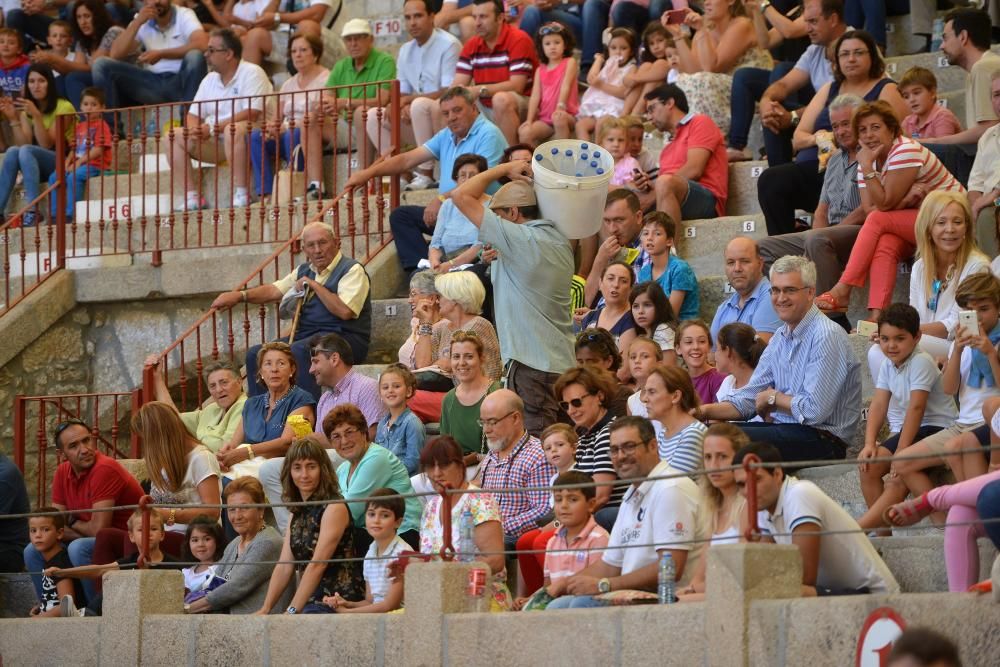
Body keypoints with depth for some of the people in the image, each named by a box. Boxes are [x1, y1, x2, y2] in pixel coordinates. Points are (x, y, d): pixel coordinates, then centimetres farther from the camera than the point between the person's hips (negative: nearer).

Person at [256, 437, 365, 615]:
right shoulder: (298, 513, 16)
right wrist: (265, 610, -1)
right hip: (312, 604, 7)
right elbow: (284, 566, 10)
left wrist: (292, 611, -19)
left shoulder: (334, 508, -8)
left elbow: (317, 564, -15)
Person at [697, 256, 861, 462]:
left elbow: (815, 410, -21)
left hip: (822, 439, -8)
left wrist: (774, 397, -3)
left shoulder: (826, 337, -14)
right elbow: (750, 398, 17)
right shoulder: (780, 337, 14)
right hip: (784, 429, 8)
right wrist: (706, 411, -1)